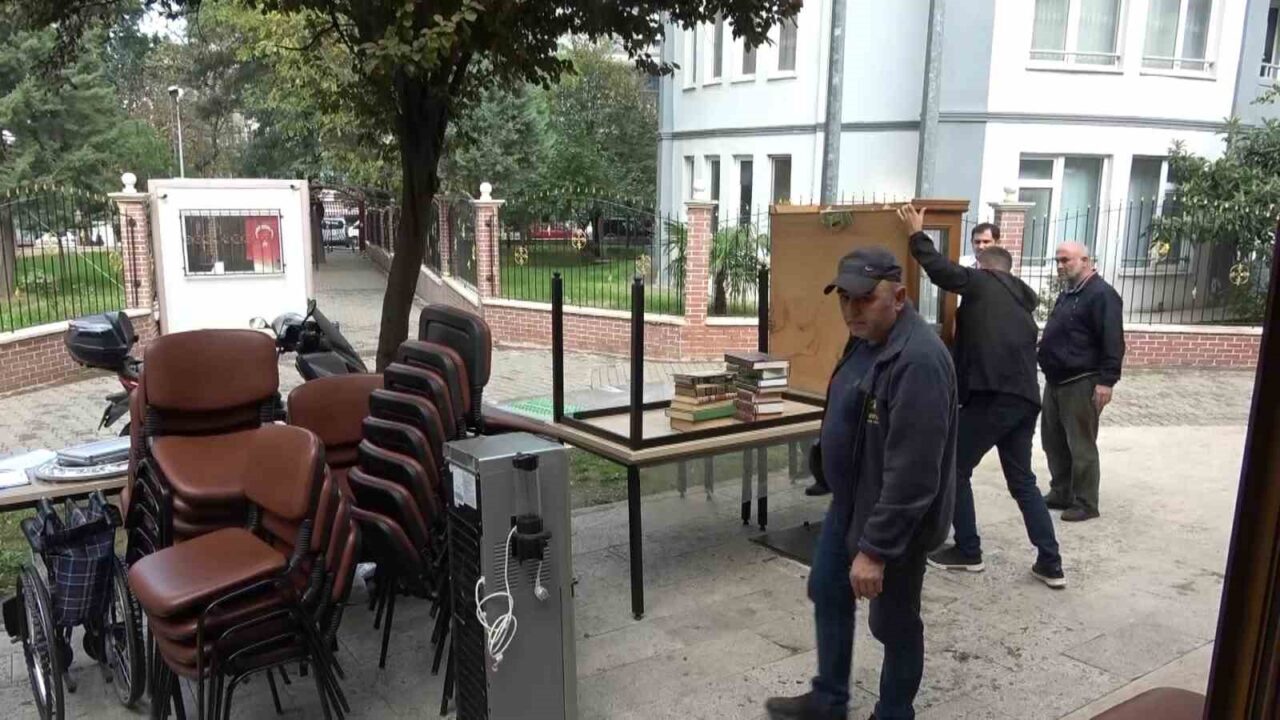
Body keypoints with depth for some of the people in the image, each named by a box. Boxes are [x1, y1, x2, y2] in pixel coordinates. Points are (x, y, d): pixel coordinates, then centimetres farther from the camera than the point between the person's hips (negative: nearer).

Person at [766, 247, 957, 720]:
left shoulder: (917, 361, -30)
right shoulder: (868, 338, 3)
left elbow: (911, 472, -30)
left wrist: (875, 548, -27)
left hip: (894, 520, -10)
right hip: (848, 503, 10)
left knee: (894, 623, 10)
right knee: (827, 595, 22)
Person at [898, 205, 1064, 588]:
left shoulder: (981, 283, 3)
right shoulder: (1023, 300, 25)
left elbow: (941, 269, -8)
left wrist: (917, 234, 4)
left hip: (991, 397, -8)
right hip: (1024, 400, 8)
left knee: (954, 470, 8)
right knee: (1022, 480, 17)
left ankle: (967, 552, 14)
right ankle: (1050, 564, 14)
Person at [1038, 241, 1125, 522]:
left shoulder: (1101, 294, -13)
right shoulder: (1068, 293, 16)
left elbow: (1113, 342, -19)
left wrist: (1106, 381, -23)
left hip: (1080, 383, -9)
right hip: (1055, 381, 9)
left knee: (1081, 446, -2)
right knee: (1053, 442, 14)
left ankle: (1086, 504, 7)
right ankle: (1061, 494, 26)